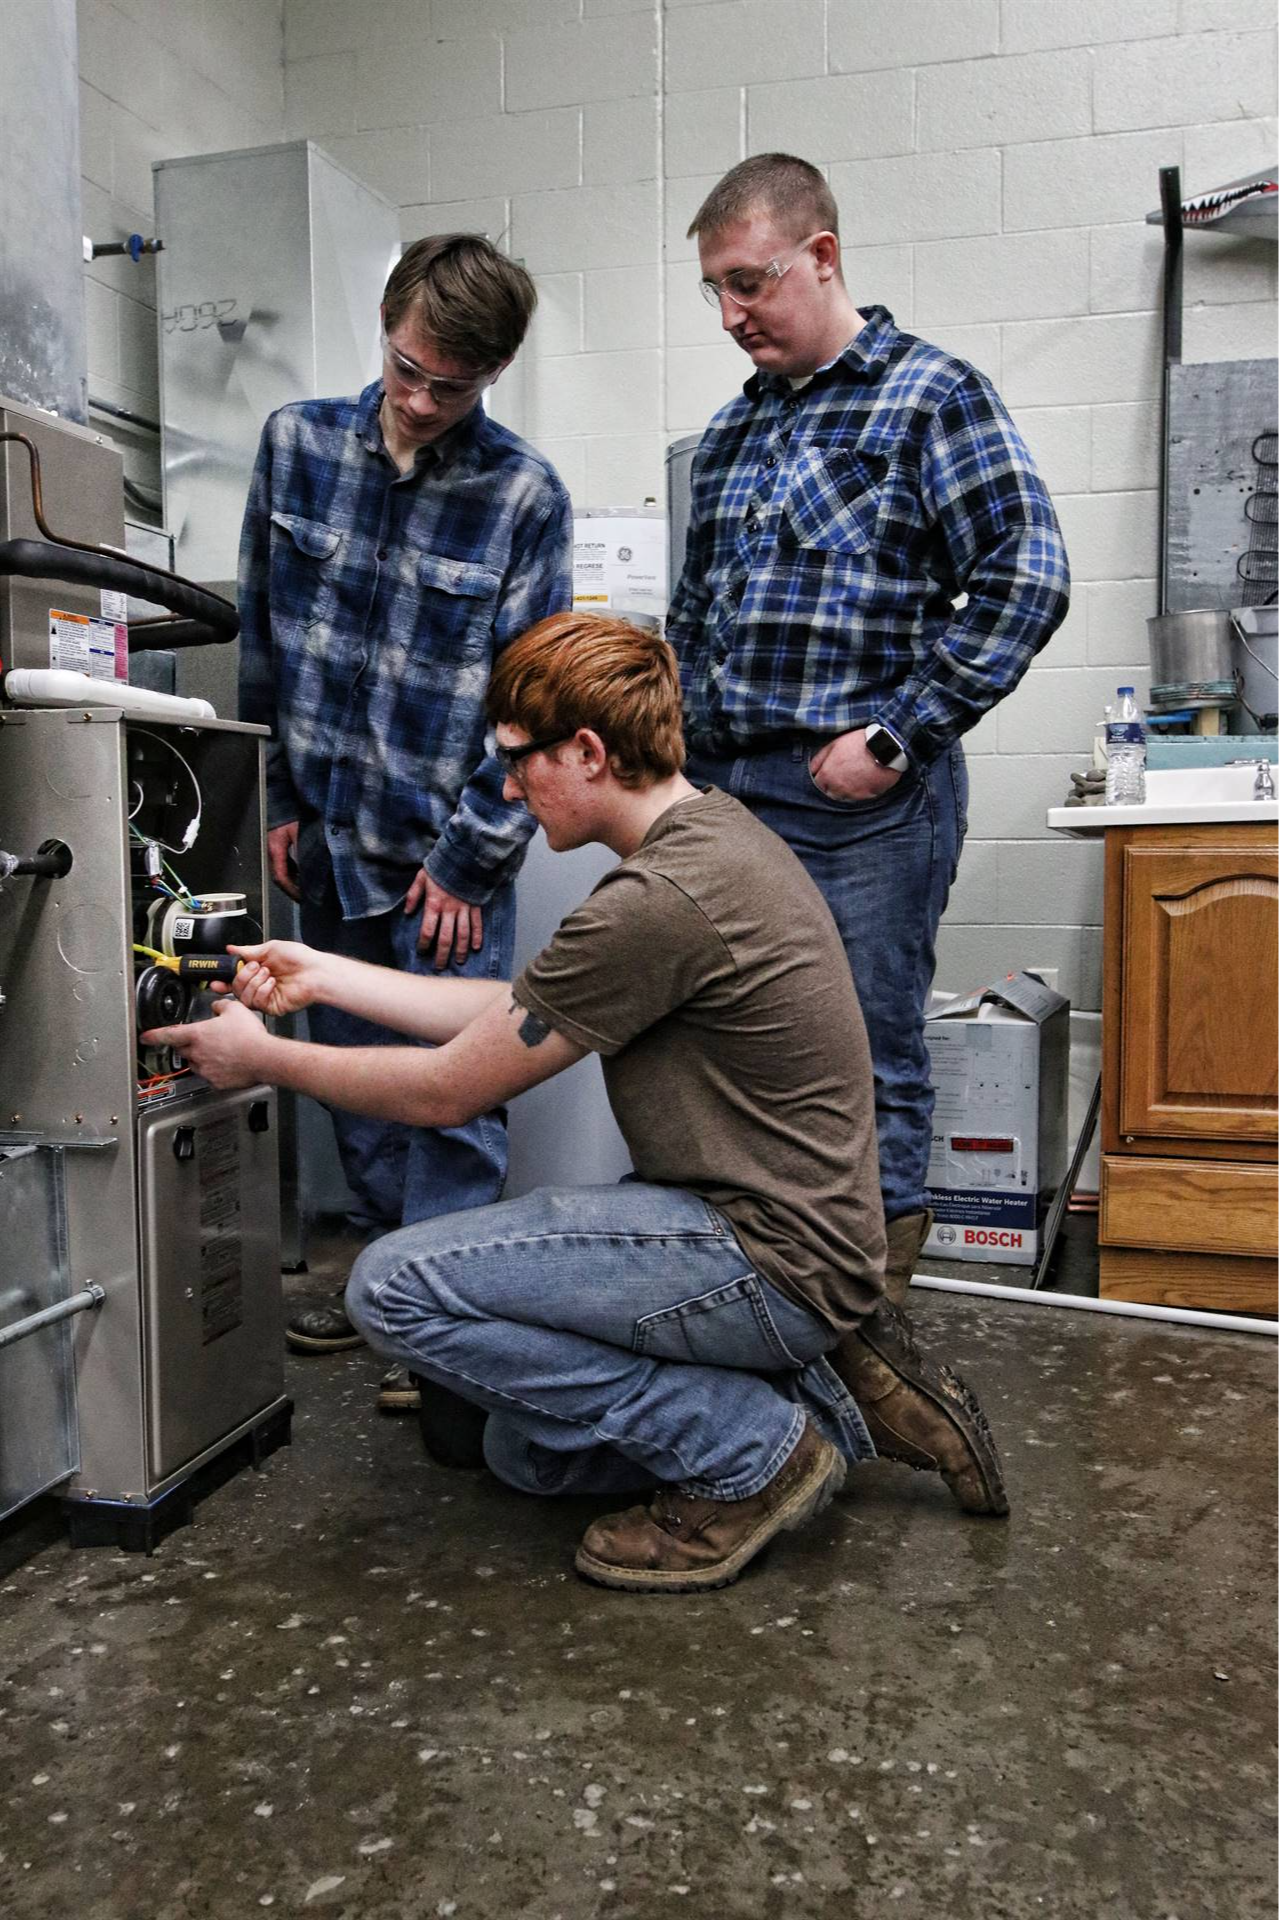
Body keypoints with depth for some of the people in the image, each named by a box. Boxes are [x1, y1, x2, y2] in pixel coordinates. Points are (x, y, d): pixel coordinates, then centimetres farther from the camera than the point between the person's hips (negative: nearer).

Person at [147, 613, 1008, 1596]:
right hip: (796, 1233, 10)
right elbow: (519, 1016, 13)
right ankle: (831, 1396, 14)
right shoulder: (716, 832, 8)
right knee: (527, 1451, 21)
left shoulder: (658, 901, -25)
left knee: (395, 1286, -13)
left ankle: (751, 1449, -5)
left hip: (769, 1258, -10)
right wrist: (322, 976, 15)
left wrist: (263, 1057, 1)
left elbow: (445, 1091, -14)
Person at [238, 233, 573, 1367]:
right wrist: (277, 797, 8)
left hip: (448, 852, -4)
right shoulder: (297, 443, 2)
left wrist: (470, 855, -10)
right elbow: (262, 634, 9)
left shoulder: (525, 495, -9)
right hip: (329, 840, 5)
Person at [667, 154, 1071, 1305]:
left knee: (871, 1066, 0)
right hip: (722, 788, 7)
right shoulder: (732, 428, 18)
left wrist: (896, 737, -16)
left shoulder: (930, 395, -3)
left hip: (861, 804, -7)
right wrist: (683, 744, 14)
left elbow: (1027, 574, -13)